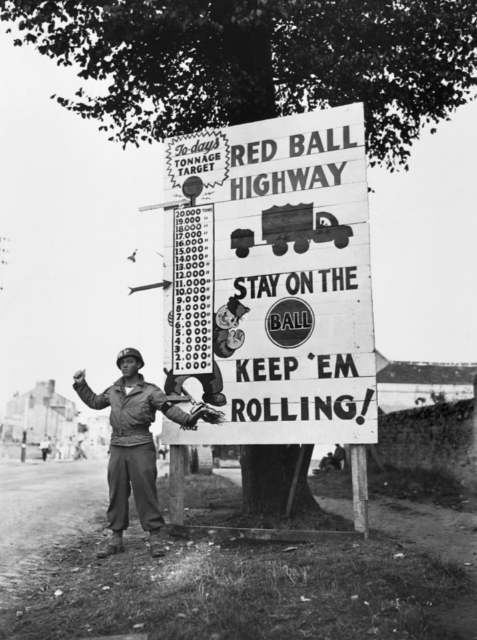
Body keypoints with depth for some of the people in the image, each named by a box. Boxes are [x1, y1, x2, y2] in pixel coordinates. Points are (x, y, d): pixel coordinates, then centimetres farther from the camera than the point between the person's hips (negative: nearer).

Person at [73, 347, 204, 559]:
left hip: (141, 447, -5)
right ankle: (116, 538, 18)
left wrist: (188, 419, -27)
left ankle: (154, 537, 4)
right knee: (116, 493, 8)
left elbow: (169, 409, -11)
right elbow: (95, 402, 29)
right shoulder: (113, 391, 13)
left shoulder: (150, 391, -2)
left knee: (145, 492, -4)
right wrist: (81, 385, 21)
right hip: (117, 447, 5)